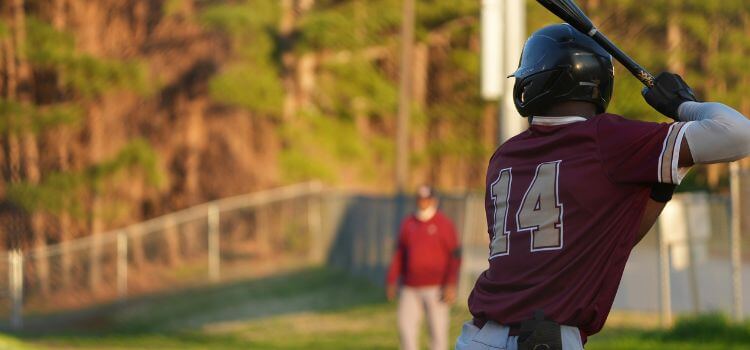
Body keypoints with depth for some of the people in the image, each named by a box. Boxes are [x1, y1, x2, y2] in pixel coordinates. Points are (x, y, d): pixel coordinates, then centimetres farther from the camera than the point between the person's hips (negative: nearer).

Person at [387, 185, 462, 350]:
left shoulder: (444, 224, -5)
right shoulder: (408, 223, 10)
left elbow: (455, 256, -8)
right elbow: (399, 254, 15)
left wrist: (451, 285, -18)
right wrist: (391, 281, 8)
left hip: (436, 288, -5)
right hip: (410, 288, 5)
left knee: (438, 330, -4)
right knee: (405, 327, -1)